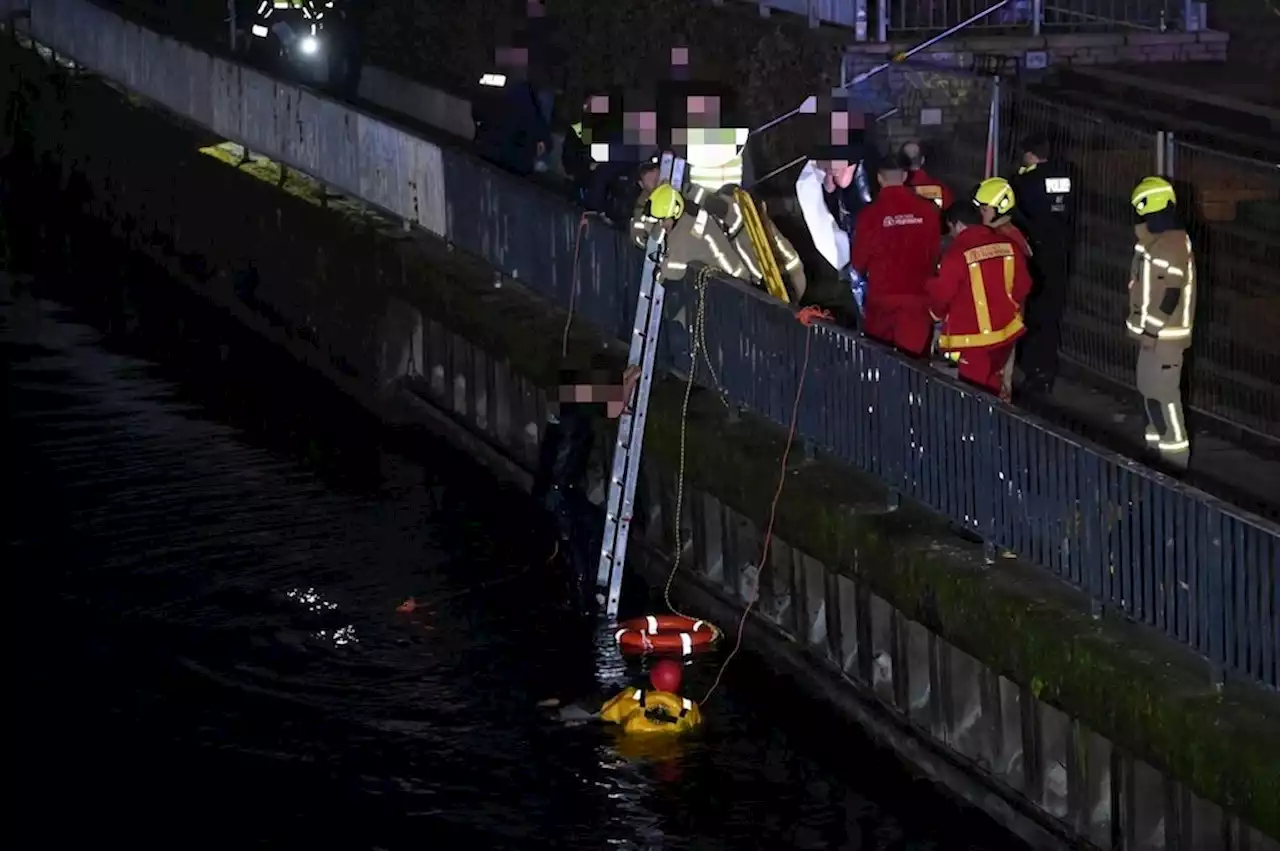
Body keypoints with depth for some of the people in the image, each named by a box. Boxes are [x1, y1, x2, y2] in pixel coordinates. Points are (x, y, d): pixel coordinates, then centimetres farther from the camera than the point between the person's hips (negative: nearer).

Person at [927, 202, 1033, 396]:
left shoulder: (956, 253, -18)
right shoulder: (1008, 245, -1)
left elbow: (941, 294, -12)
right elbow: (1022, 285, 6)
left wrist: (937, 313, 10)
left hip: (972, 337, -6)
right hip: (1005, 331, 6)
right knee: (991, 388, 20)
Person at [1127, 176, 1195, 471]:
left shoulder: (1172, 244, -22)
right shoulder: (1158, 240, 11)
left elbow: (1171, 293, -24)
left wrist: (1151, 330, -21)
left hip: (1164, 333, -11)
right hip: (1155, 330, 11)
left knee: (1162, 393, -6)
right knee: (1151, 389, 18)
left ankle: (1175, 453, -1)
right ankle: (1159, 446, 28)